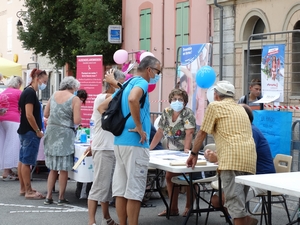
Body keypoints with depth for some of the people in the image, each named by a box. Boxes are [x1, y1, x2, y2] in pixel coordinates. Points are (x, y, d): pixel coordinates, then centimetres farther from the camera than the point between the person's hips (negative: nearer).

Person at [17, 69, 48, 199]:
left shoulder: (28, 92, 13)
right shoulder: (30, 93, -17)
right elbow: (29, 115, -22)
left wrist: (37, 129, 17)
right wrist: (38, 132, -15)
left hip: (25, 131, 10)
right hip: (30, 133, -10)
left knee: (22, 161, 13)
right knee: (26, 162, -6)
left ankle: (23, 188, 20)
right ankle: (29, 192, -2)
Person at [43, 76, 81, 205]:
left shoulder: (54, 95, 7)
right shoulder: (75, 99, -8)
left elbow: (45, 114, 11)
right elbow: (77, 121, -14)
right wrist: (71, 118, 8)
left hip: (51, 132, 5)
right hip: (65, 134, -5)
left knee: (53, 168, 14)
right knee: (64, 169, 5)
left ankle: (48, 197, 12)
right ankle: (61, 198, 10)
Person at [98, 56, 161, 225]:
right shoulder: (141, 82, -9)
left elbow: (102, 107, 20)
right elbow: (132, 99, -33)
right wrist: (139, 127, -23)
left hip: (120, 142, 9)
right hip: (135, 143, -9)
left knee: (121, 190, 9)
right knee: (135, 192, -4)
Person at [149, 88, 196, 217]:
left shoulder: (188, 113, -13)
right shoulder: (166, 112, 3)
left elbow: (189, 133, -23)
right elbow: (160, 132, 7)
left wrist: (186, 150, -36)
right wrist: (149, 148, 2)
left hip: (187, 151, -6)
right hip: (172, 151, 6)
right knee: (169, 177, 5)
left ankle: (189, 207, 6)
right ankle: (173, 208, 12)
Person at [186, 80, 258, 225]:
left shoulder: (215, 106, 8)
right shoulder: (240, 108, 30)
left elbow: (202, 133, 9)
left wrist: (194, 154, 22)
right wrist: (218, 155, 53)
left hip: (232, 159, -7)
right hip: (250, 159, 8)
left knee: (234, 200, -9)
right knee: (238, 198, 16)